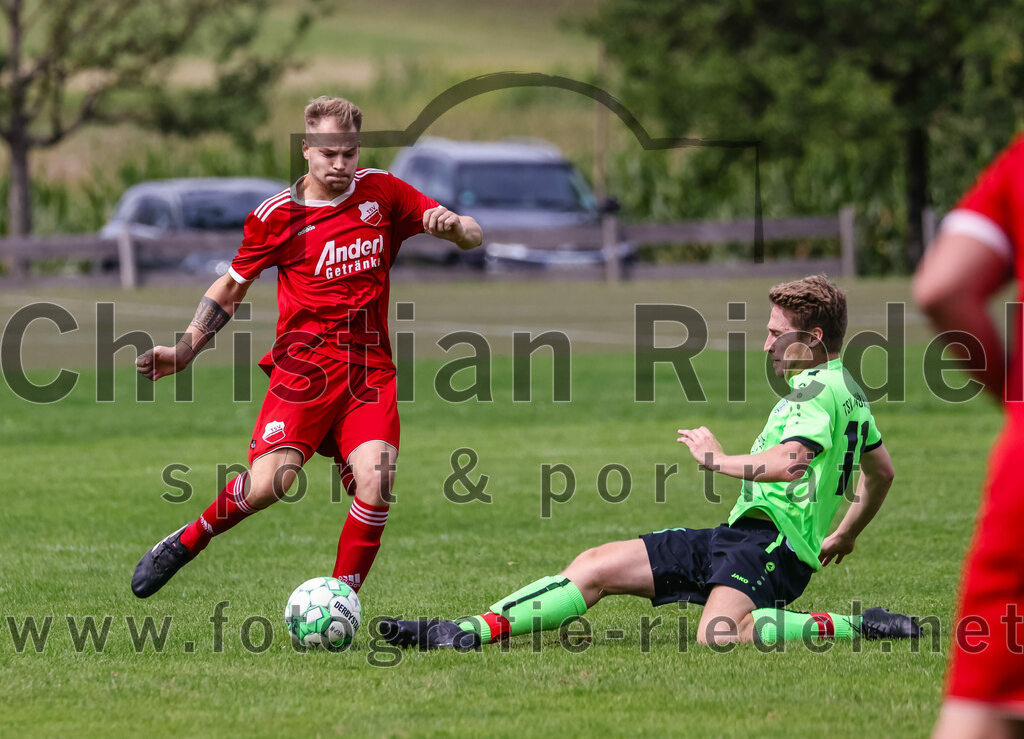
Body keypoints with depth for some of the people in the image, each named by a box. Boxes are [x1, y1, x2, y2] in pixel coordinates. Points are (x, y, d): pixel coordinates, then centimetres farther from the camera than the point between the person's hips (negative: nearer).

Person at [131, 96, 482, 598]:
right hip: (304, 363, -2)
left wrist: (452, 225, -13)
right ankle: (185, 543, 7)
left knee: (375, 482, -19)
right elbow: (231, 287, 15)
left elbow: (473, 237, 12)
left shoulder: (383, 192, 8)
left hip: (370, 370, 2)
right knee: (269, 482, -20)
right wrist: (184, 351, 7)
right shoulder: (277, 215, 2)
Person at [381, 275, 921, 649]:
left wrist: (718, 459, -11)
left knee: (718, 636, -40)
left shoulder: (819, 388, -10)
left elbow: (789, 463, -27)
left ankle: (857, 627, -21)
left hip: (770, 539, -11)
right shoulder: (845, 390, 23)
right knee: (597, 565, 3)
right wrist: (843, 538, 46)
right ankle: (467, 632, 0)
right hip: (738, 536, 11)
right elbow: (882, 471, 36)